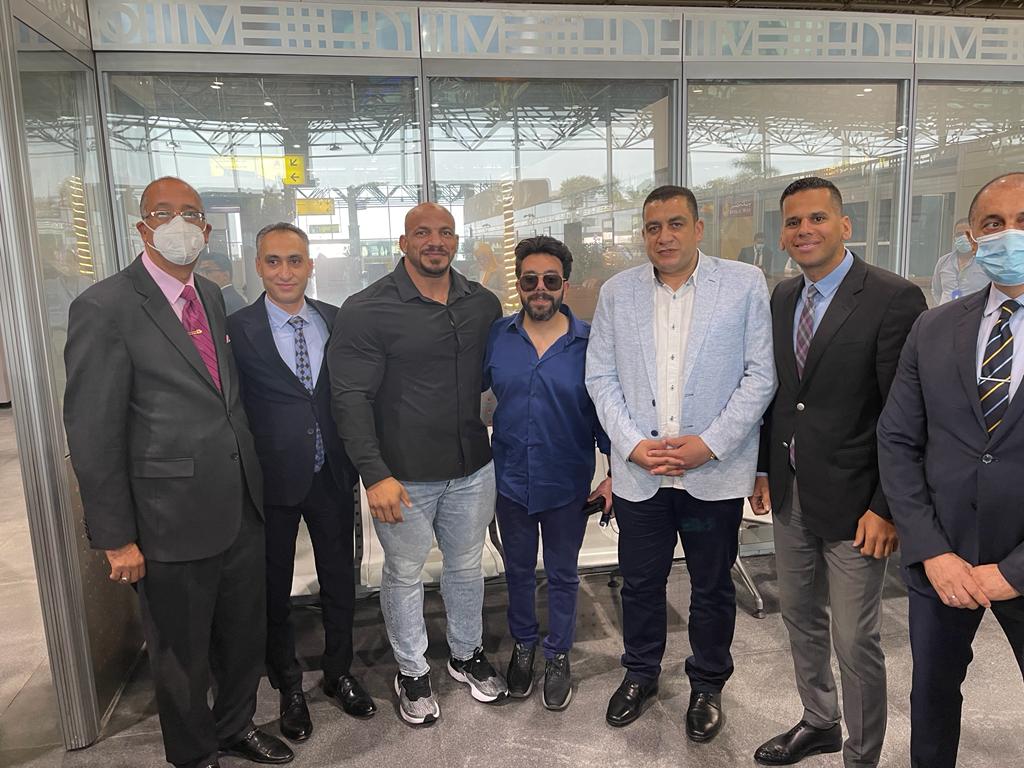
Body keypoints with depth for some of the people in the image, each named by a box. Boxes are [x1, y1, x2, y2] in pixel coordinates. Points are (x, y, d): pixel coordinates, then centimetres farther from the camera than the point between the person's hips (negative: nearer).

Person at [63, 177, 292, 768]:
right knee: (182, 654, 15)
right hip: (174, 520, -6)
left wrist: (254, 485, 13)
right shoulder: (105, 308, -14)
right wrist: (117, 539, -12)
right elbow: (93, 434, -14)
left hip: (242, 510, 6)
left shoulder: (211, 296, 7)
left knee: (246, 632, 22)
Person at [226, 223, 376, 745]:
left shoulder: (336, 320, 0)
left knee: (339, 580, 16)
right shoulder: (237, 330, -9)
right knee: (275, 589, 15)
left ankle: (339, 673, 39)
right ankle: (288, 687, 37)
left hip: (332, 476, 3)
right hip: (273, 481, -2)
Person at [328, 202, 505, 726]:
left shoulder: (483, 304, 2)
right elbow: (350, 397, -15)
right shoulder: (366, 310, -12)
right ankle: (412, 672, 36)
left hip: (473, 468, 4)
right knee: (404, 574, 13)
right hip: (402, 476, -4)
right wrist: (375, 474, -21)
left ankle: (467, 654, 43)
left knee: (466, 566, 20)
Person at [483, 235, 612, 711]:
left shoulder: (590, 343, -10)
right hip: (512, 480, 2)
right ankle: (523, 645, 43)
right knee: (518, 570, 20)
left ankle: (558, 656, 37)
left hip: (568, 486, -1)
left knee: (563, 575, 16)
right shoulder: (496, 337, -5)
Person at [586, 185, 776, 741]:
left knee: (712, 587, 15)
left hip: (715, 473, -1)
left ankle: (707, 684, 39)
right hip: (638, 472, 2)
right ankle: (640, 674, 40)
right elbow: (601, 377, 3)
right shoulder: (617, 292, 4)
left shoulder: (745, 285, -3)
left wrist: (710, 443, -14)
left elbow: (760, 374, -6)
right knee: (640, 583, 16)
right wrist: (632, 444, -9)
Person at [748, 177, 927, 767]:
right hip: (791, 496, 7)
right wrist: (765, 468, 11)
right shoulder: (782, 298, 6)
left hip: (852, 502, -6)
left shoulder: (895, 299, -14)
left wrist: (886, 507, -16)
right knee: (801, 619, 21)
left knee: (856, 641, 7)